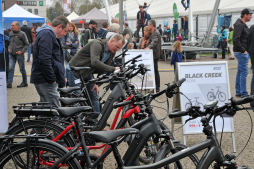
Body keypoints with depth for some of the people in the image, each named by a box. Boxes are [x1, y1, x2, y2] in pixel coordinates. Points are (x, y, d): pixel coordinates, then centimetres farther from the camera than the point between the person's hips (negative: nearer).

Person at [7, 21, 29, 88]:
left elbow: (27, 44, -3)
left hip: (19, 54, -5)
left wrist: (22, 51, -12)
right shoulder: (11, 33, 8)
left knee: (22, 69, 5)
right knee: (10, 68, -4)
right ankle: (9, 83, -4)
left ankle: (25, 82, 18)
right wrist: (9, 48, 8)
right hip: (11, 54, 5)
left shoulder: (22, 34, -7)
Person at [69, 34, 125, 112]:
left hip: (87, 73, 8)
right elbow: (95, 62, -43)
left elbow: (104, 67, 6)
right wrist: (113, 69, -42)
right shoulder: (97, 44, -28)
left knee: (95, 97, 6)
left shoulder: (112, 52, -1)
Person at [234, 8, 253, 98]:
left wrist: (246, 51, 14)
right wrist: (243, 51, -20)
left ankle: (238, 92, 19)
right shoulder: (239, 25, -16)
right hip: (241, 53, -10)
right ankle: (243, 93, -3)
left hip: (243, 52, 10)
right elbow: (235, 40, -24)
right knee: (244, 72, -7)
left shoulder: (243, 25, 17)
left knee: (240, 72, 13)